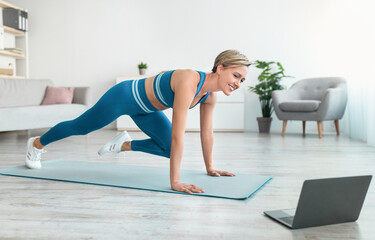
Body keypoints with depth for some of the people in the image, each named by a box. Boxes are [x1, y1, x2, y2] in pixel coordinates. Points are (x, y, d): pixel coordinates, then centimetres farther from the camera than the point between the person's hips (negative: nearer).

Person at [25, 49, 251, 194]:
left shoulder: (210, 95, -13)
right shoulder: (189, 81, -39)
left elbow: (207, 132, -1)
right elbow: (178, 135, -42)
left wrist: (210, 167, 4)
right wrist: (175, 182, -41)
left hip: (145, 109, 7)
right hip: (124, 96, -7)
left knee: (169, 149, 1)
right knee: (79, 127, 15)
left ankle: (125, 145, 25)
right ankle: (37, 143, 44)